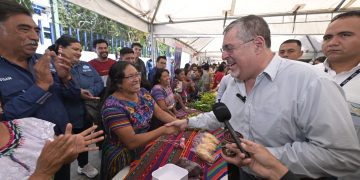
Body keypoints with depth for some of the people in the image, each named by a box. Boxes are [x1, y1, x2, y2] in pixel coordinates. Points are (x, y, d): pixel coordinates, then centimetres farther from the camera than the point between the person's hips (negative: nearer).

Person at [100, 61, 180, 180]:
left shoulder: (143, 93, -7)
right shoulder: (113, 106, -29)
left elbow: (160, 113, -4)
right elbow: (131, 142, -30)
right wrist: (164, 130, -33)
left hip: (144, 149, 6)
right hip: (122, 158, -6)